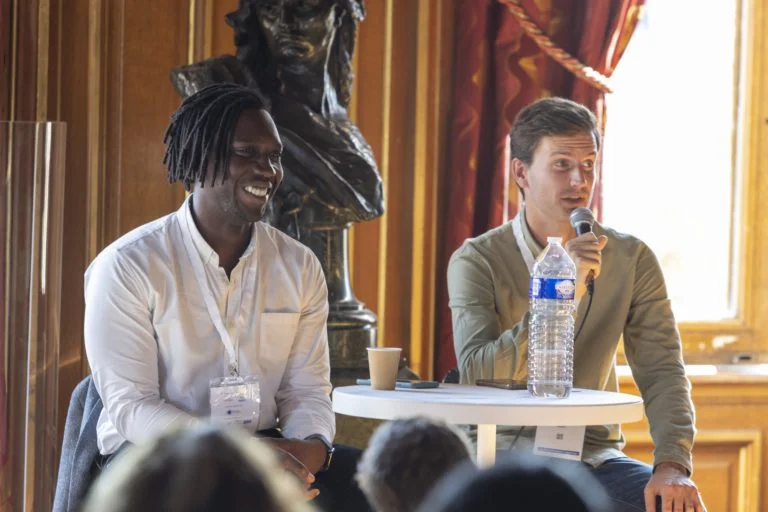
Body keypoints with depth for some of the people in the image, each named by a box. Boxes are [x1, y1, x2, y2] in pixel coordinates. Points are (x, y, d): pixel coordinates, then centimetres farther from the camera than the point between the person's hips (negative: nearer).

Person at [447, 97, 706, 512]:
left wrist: (672, 463, -19)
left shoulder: (632, 260, 4)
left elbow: (662, 371, -1)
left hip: (596, 454, 3)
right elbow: (476, 377, -19)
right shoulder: (477, 261, -6)